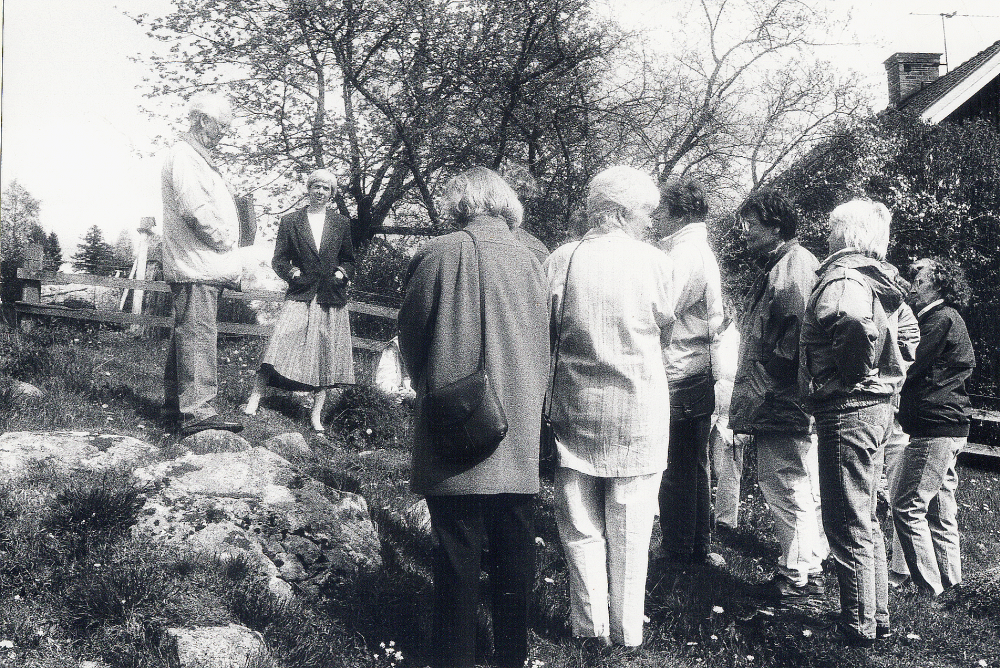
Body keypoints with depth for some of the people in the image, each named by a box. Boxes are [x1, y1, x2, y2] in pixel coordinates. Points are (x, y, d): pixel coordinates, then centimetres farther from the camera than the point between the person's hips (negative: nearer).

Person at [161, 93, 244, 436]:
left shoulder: (200, 159, 24)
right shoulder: (182, 157, -9)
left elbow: (217, 208, 25)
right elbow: (196, 210, -21)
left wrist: (228, 260, 15)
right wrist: (224, 243, -11)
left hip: (206, 266, 11)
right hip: (195, 266, -11)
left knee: (185, 336, 13)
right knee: (198, 335, -13)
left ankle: (175, 408, 20)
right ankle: (197, 411, -14)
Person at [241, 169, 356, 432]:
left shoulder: (341, 223, 12)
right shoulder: (290, 221, 8)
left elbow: (349, 259, 18)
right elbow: (279, 259, 9)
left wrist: (342, 272, -1)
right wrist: (291, 272, -8)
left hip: (330, 299, 2)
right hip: (300, 296, -2)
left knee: (326, 354, 2)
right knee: (279, 345, -16)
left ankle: (316, 413, 10)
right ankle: (256, 396, -9)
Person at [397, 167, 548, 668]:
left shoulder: (442, 254, -7)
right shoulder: (531, 260, 2)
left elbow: (410, 336, 2)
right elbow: (542, 351, 8)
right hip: (521, 439, 4)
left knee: (458, 557, 3)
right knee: (514, 556, 12)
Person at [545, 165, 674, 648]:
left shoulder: (561, 259, -5)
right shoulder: (655, 262, -8)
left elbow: (544, 335, 0)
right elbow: (665, 323, 7)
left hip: (576, 410, 1)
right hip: (639, 414, -1)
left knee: (581, 528, 12)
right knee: (631, 532, 10)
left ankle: (591, 629, 19)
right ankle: (627, 632, 21)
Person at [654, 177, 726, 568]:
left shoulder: (685, 255, -15)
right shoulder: (702, 251, 18)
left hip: (678, 378, -10)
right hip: (700, 373, 10)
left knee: (675, 472, -1)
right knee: (696, 467, 16)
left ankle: (678, 553, 7)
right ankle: (700, 548, 25)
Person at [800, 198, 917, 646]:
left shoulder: (842, 277, -16)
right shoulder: (881, 279, 14)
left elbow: (856, 320, -38)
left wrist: (851, 371, -22)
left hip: (847, 407, -10)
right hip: (879, 404, 10)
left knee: (847, 526, 0)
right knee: (865, 521, 19)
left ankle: (859, 627, 9)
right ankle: (877, 617, 28)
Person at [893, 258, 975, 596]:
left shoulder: (942, 319, -11)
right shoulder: (948, 320, 21)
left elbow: (908, 367, -15)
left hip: (934, 429, -11)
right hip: (949, 428, 11)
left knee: (908, 508, -9)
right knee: (940, 511, 14)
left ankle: (929, 591, -7)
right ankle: (950, 584, 20)